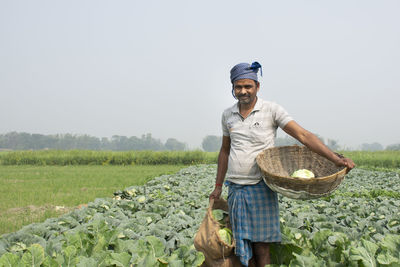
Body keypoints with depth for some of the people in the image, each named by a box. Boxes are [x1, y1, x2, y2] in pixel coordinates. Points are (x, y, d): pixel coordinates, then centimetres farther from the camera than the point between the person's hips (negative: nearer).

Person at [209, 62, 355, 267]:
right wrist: (218, 186, 20)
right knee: (243, 249, 8)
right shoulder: (227, 115, 9)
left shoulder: (271, 110, -4)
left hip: (260, 188, -4)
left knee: (261, 247, -1)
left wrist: (336, 159, -20)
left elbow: (303, 135, -10)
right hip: (235, 188, 4)